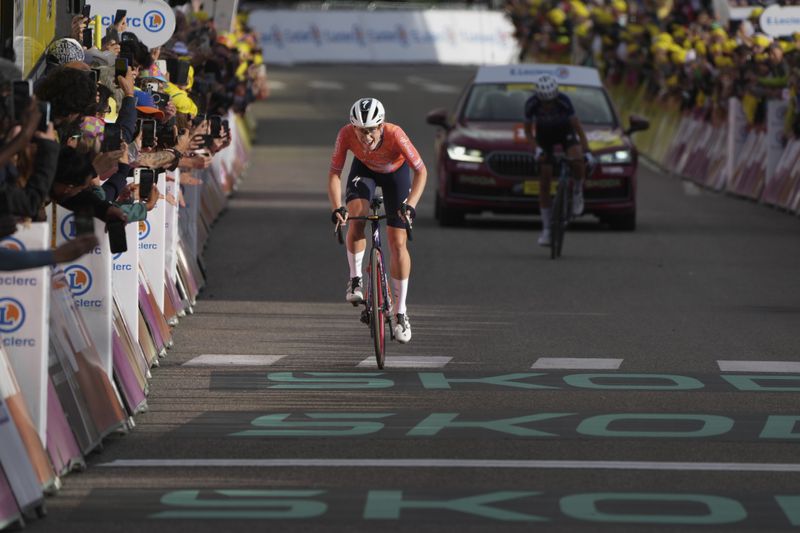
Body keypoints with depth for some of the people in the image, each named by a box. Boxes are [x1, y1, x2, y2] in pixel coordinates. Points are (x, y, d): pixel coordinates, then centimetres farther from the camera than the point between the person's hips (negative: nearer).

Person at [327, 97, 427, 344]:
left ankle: (400, 311, 5)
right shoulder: (346, 134, -34)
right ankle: (355, 279, -7)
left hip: (396, 172, -1)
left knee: (397, 243, -5)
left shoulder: (395, 135, -39)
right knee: (357, 217, -28)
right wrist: (337, 208, -40)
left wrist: (410, 204, -45)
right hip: (364, 169, 1)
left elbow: (421, 171, -33)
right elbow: (334, 173, -25)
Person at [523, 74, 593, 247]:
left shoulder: (564, 101, -33)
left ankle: (577, 192, -2)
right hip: (544, 136, 1)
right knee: (544, 182, -5)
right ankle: (546, 229, 4)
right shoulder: (532, 104, -28)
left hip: (565, 131, -1)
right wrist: (536, 149, -28)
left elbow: (578, 127, -25)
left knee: (578, 161, -33)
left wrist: (586, 151, -33)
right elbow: (528, 131, -13)